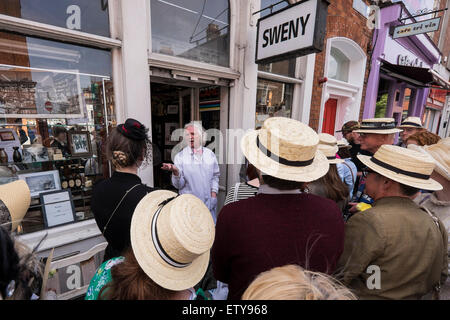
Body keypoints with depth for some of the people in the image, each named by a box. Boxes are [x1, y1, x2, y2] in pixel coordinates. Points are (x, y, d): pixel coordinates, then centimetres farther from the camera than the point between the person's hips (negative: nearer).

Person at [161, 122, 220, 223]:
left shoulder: (210, 154, 4)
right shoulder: (180, 156, -4)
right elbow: (178, 185, -9)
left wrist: (214, 194, 2)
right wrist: (175, 171, -27)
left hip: (209, 203, 2)